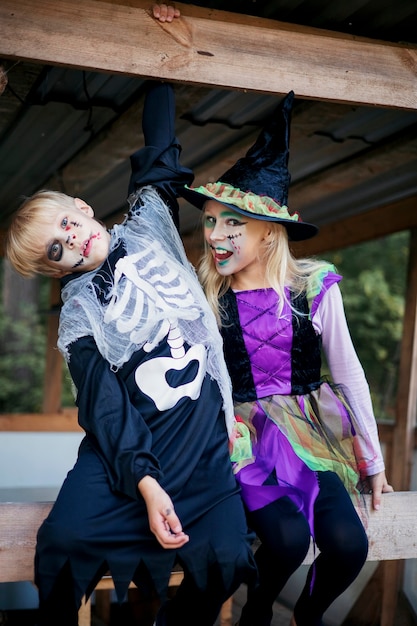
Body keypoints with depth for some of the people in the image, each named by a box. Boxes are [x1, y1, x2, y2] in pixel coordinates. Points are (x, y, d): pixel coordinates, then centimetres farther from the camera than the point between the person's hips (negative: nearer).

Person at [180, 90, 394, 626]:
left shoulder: (314, 286, -6)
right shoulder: (204, 298, -5)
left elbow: (348, 373, 4)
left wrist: (374, 459, 9)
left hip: (311, 433, 1)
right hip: (246, 435, -1)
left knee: (348, 545, -19)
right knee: (288, 538, -26)